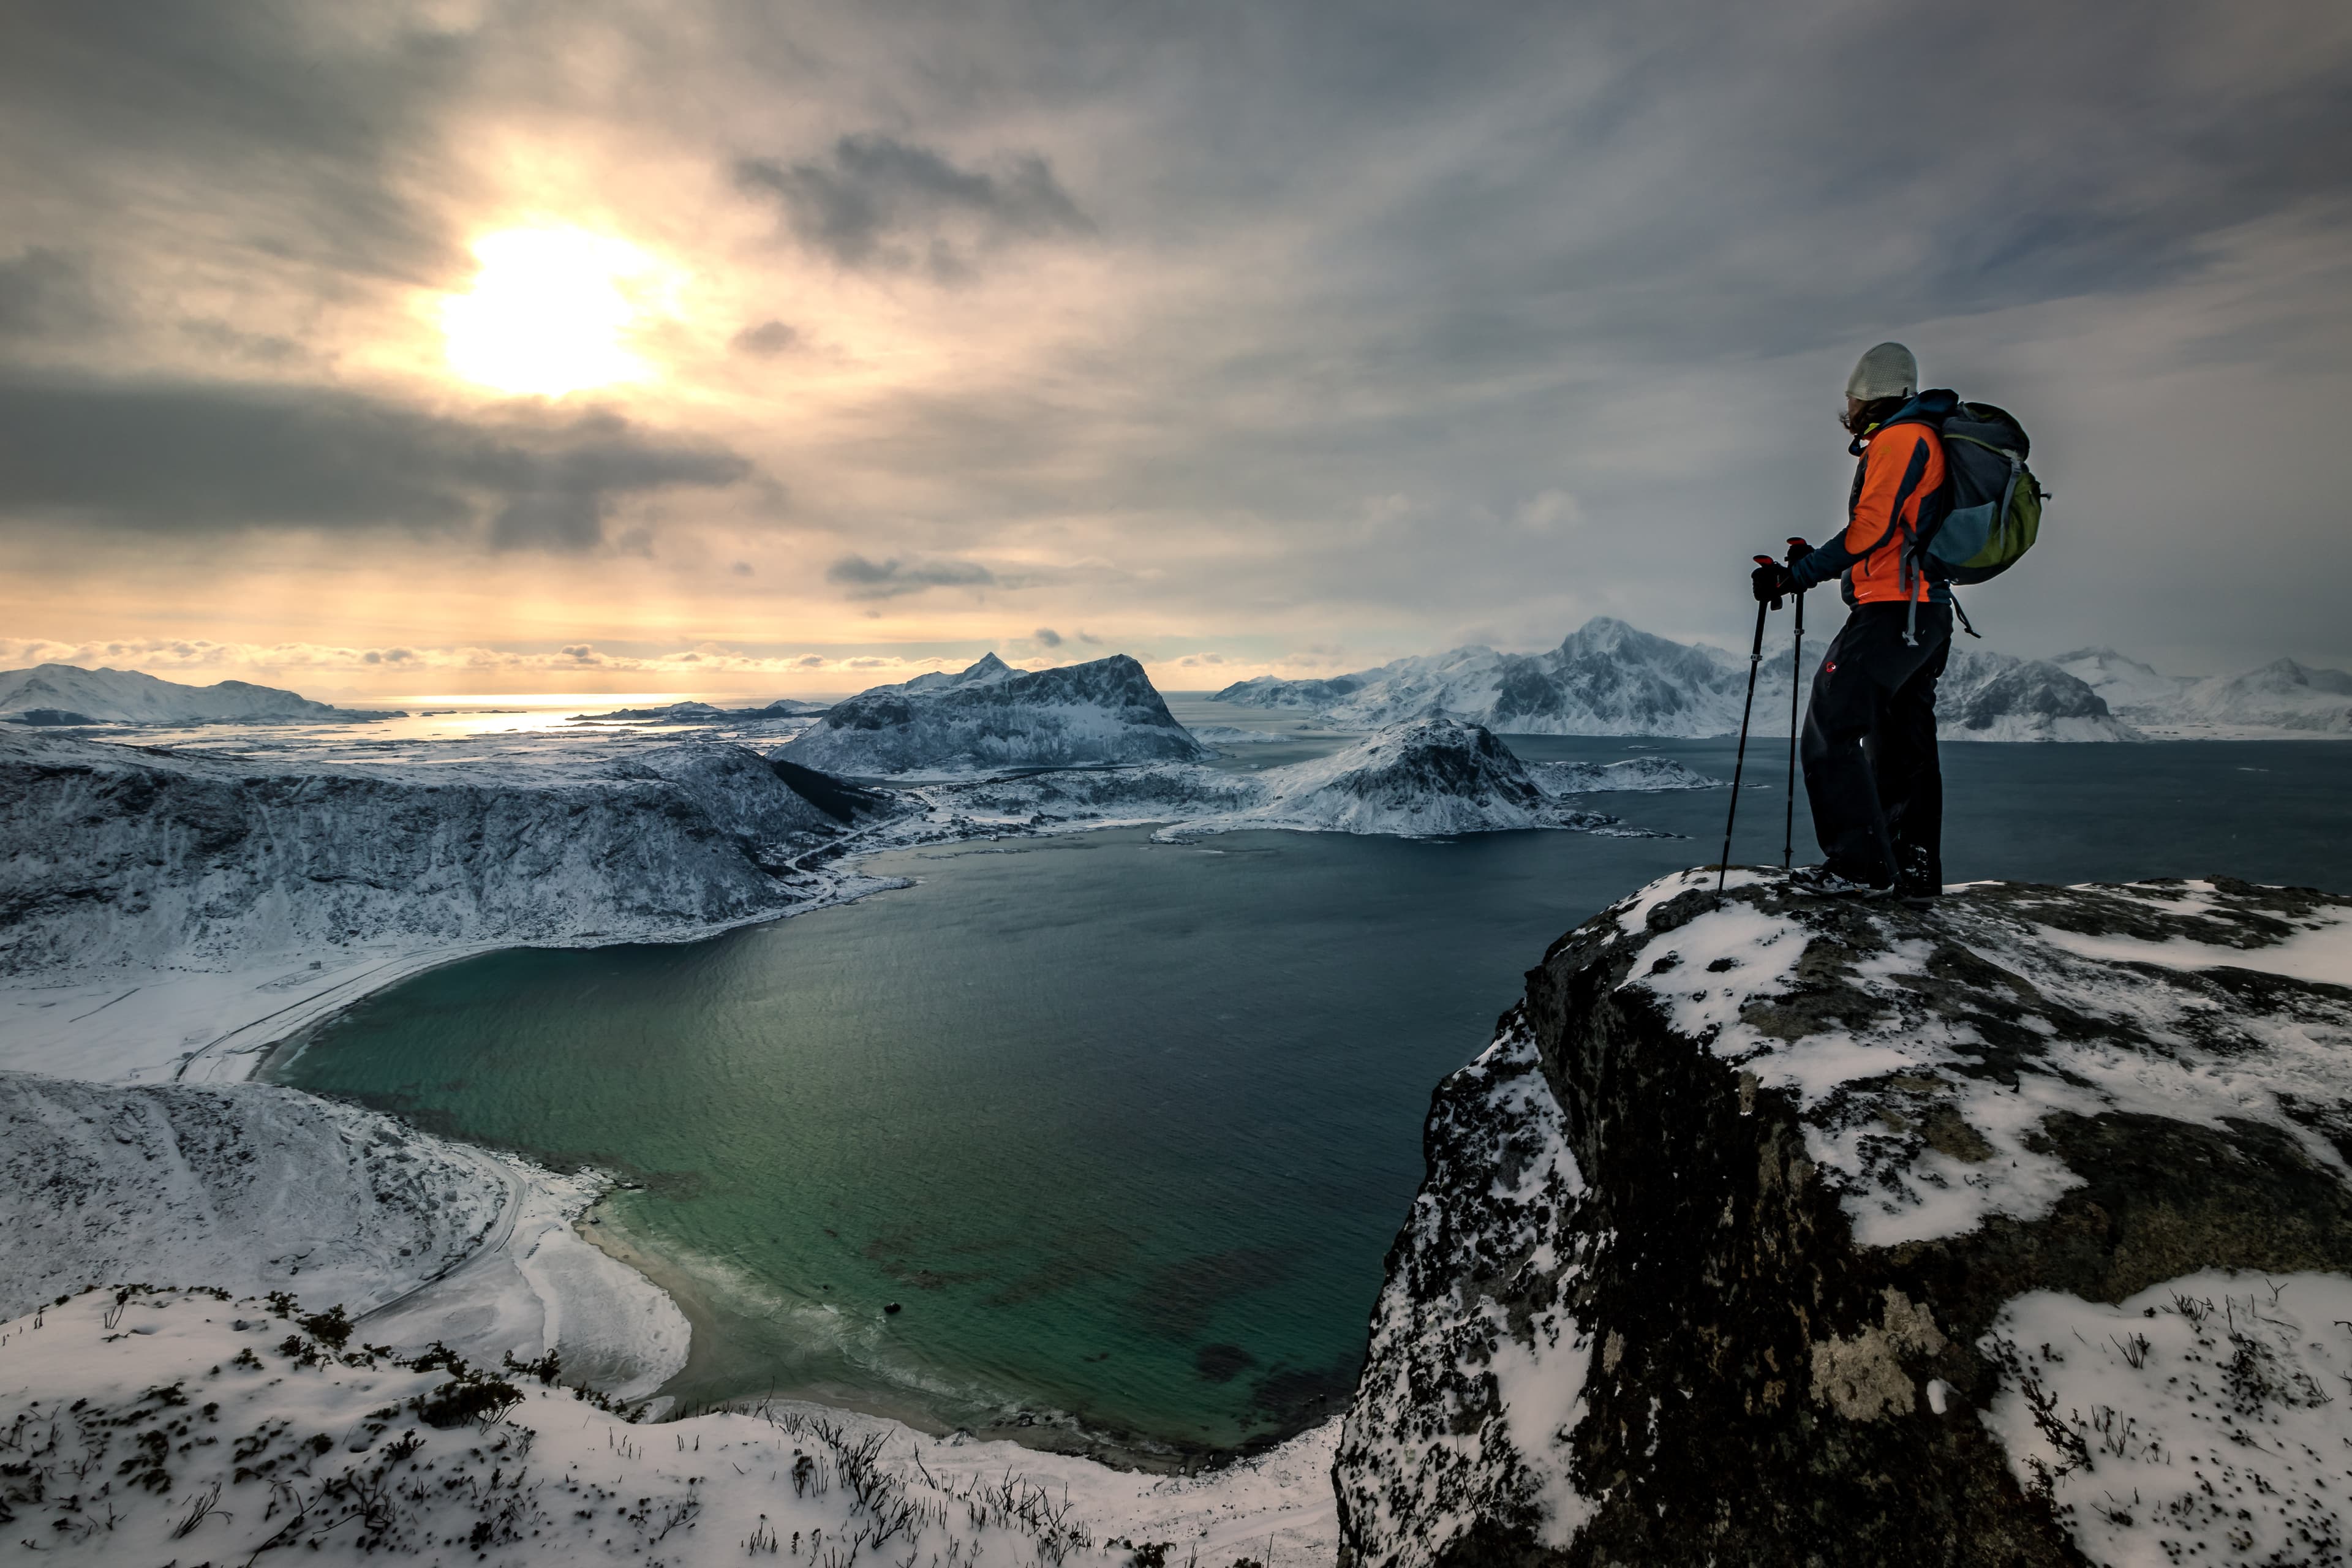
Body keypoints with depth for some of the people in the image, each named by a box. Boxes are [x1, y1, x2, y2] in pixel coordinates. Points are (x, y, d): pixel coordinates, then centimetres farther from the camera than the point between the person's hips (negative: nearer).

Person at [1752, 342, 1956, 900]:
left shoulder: (1900, 437, -7)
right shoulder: (1919, 440, 25)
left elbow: (1873, 528, -18)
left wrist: (1797, 575, -16)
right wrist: (1814, 559, 20)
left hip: (1892, 610, -11)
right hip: (1929, 614, 11)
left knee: (1832, 727, -13)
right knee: (1904, 744, 12)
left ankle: (1859, 863, -13)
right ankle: (1915, 871, 17)